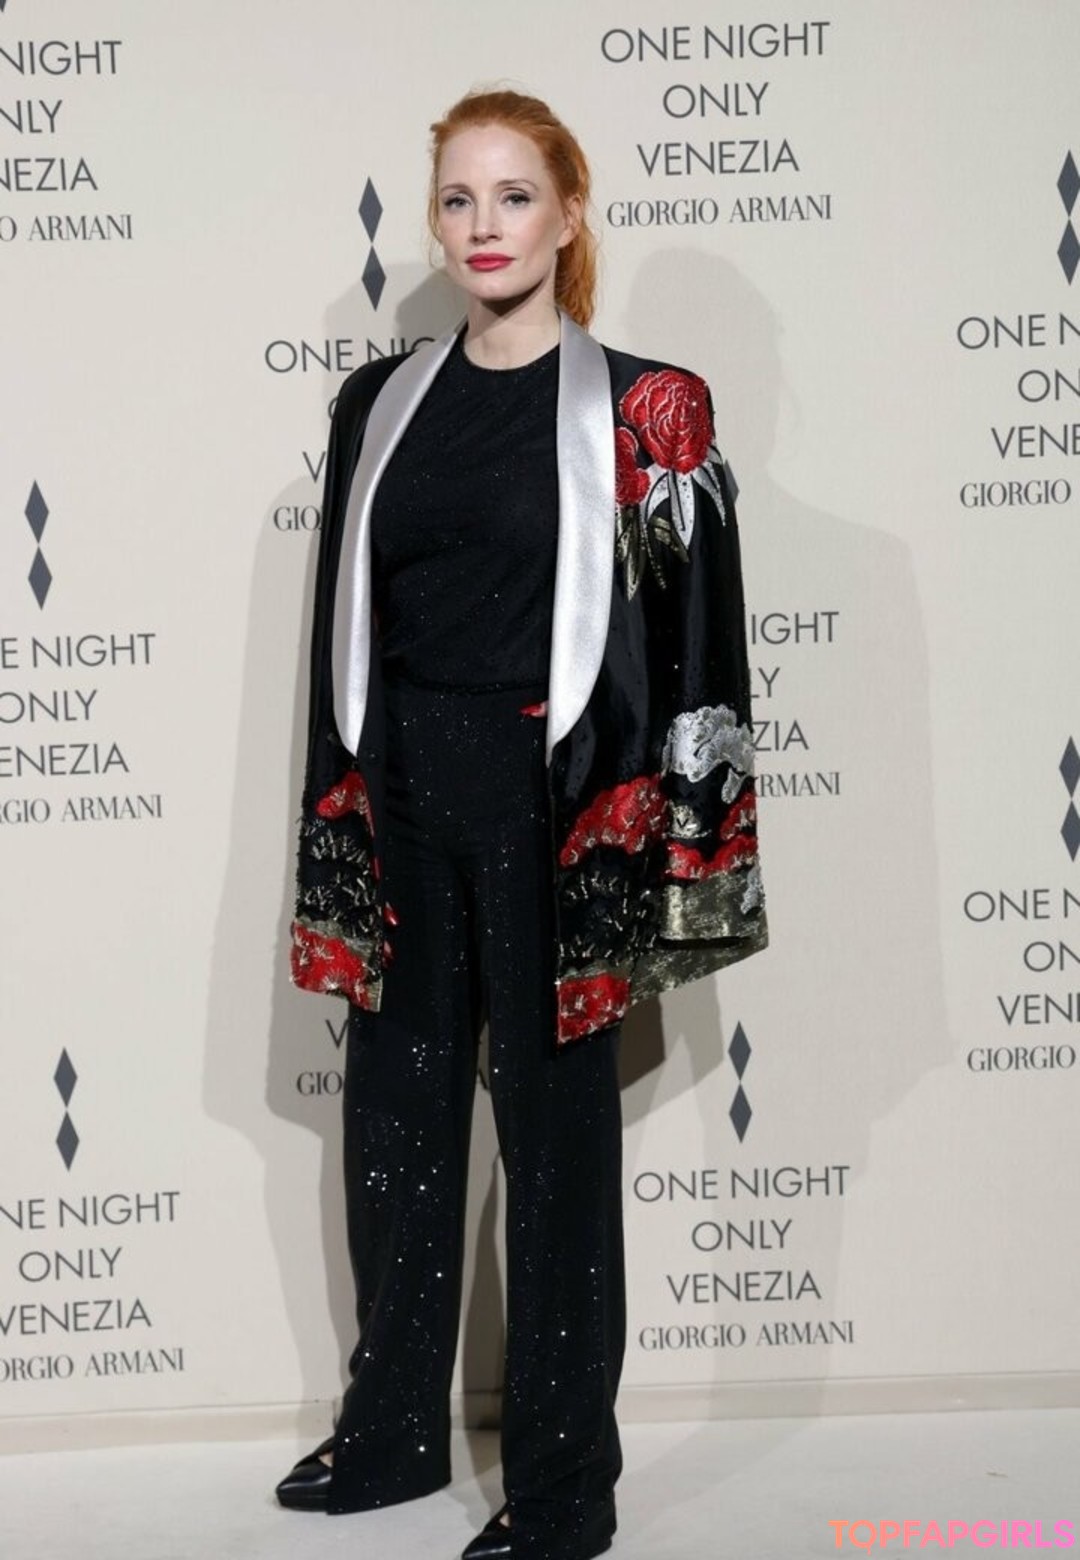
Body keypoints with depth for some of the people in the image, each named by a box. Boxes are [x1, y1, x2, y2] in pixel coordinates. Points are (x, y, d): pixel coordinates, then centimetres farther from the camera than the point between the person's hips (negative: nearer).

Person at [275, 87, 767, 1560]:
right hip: (401, 794, 5)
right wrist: (338, 826, 7)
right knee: (397, 1109, 13)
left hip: (553, 801, -5)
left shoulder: (644, 408, -4)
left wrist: (672, 856, -11)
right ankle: (394, 1431, 30)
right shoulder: (380, 405, 9)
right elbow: (345, 624, 11)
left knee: (555, 1124, 4)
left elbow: (691, 640, -6)